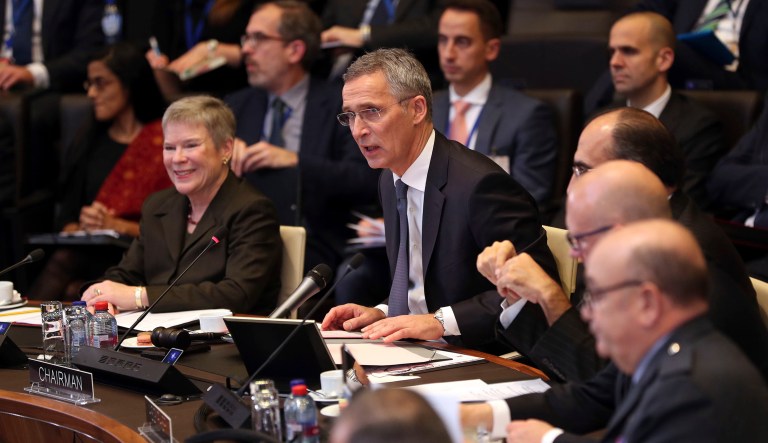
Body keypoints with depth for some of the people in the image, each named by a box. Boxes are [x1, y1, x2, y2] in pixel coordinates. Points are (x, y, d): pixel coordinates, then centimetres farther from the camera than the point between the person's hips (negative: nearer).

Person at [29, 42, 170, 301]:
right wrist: (76, 230, -4)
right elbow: (67, 213, 18)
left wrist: (117, 226, -12)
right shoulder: (90, 137, 22)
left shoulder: (164, 141, 2)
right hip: (85, 251, 5)